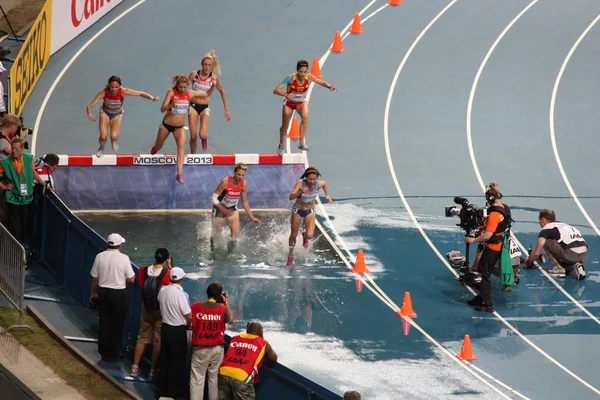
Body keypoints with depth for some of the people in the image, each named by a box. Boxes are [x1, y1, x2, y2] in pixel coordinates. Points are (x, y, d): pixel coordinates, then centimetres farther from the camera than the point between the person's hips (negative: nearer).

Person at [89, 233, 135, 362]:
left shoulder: (100, 257, -4)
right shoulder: (124, 258, -13)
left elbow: (94, 278, 3)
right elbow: (131, 279, -10)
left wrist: (93, 293, 16)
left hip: (103, 293, 4)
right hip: (118, 294, -3)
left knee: (104, 323, 14)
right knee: (117, 325, 7)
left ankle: (104, 352, 21)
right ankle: (113, 354, 12)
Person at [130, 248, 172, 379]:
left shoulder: (144, 270, -9)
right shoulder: (167, 273, -20)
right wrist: (170, 267, -1)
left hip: (146, 308, 3)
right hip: (161, 310, -3)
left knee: (142, 338, 14)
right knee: (157, 340, 8)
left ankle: (135, 367, 17)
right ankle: (153, 370, 13)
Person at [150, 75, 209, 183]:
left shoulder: (190, 94, -6)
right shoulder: (171, 92, -16)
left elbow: (206, 94, 6)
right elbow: (162, 109, -21)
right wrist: (172, 104, -40)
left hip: (180, 126, 1)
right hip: (167, 124, -1)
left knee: (181, 146, -24)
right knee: (158, 147, 17)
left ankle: (179, 174, -30)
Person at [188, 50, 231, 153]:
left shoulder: (214, 78, -7)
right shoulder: (194, 74, -7)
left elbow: (222, 91, 7)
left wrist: (226, 109, 10)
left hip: (205, 107, -1)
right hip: (193, 105, 1)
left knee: (203, 135, -17)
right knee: (193, 137, -1)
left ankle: (204, 139, 21)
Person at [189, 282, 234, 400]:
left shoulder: (195, 307, -10)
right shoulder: (223, 309, -8)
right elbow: (231, 320, 10)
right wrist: (226, 303, 13)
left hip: (200, 349, -1)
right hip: (217, 349, 1)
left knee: (197, 379, 1)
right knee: (214, 377, 14)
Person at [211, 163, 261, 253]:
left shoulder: (244, 184, -14)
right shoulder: (225, 182, -28)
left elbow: (245, 202, 0)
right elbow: (214, 198, -21)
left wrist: (252, 218, 0)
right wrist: (224, 210, -29)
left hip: (232, 209, 4)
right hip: (219, 208, -4)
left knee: (236, 234, -9)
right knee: (217, 235, 7)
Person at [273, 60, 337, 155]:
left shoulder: (309, 78, -23)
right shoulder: (290, 78, -29)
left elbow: (322, 82, -10)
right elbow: (276, 90, -32)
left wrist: (329, 87, -33)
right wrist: (286, 95, -52)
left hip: (301, 102, 1)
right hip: (289, 103, -1)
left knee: (305, 116, -32)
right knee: (284, 126, 10)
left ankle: (302, 143, -27)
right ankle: (281, 146, 39)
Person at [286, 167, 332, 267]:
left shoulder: (319, 184, -17)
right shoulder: (300, 183, -25)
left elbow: (325, 184, 10)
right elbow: (290, 197, -33)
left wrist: (327, 195, -2)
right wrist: (300, 192, -48)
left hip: (310, 211, 1)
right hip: (297, 210, -1)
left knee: (309, 235, -16)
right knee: (293, 235, 10)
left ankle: (305, 237, 23)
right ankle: (290, 255, 35)